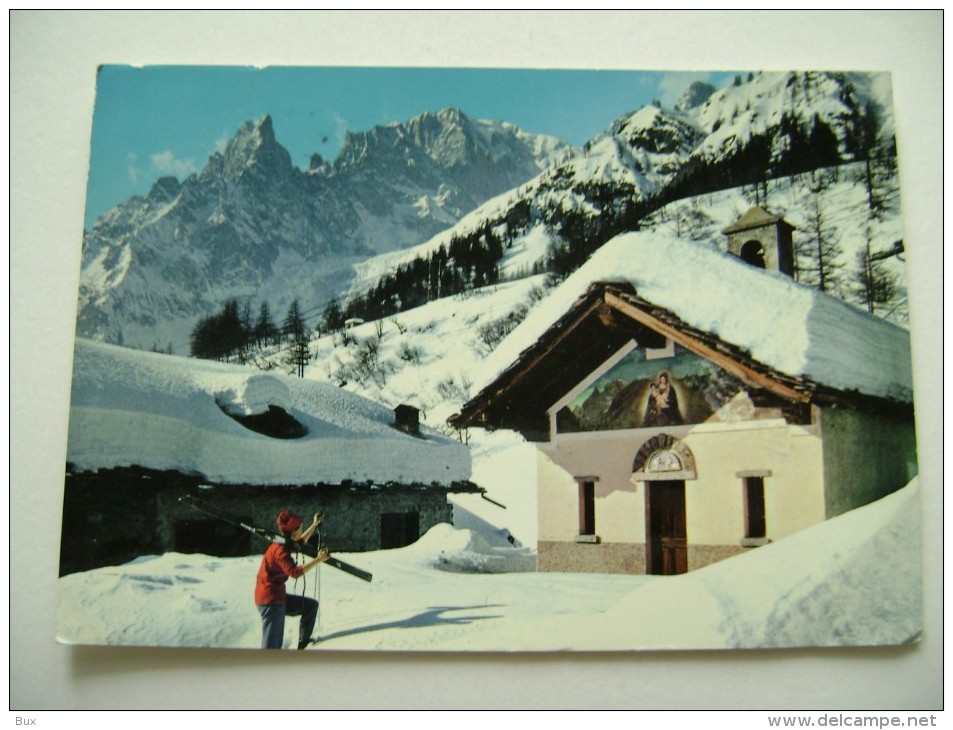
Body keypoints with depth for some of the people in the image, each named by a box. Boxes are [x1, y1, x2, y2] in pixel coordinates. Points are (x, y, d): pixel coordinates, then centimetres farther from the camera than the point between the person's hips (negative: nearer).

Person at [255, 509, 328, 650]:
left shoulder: (283, 544, 10)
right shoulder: (280, 549, -20)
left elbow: (301, 540, 32)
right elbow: (295, 572, -33)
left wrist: (315, 525, 32)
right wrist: (318, 560, -30)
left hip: (279, 596, 10)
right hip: (270, 600, -10)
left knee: (311, 605, 20)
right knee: (272, 645, -12)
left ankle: (303, 643, 24)